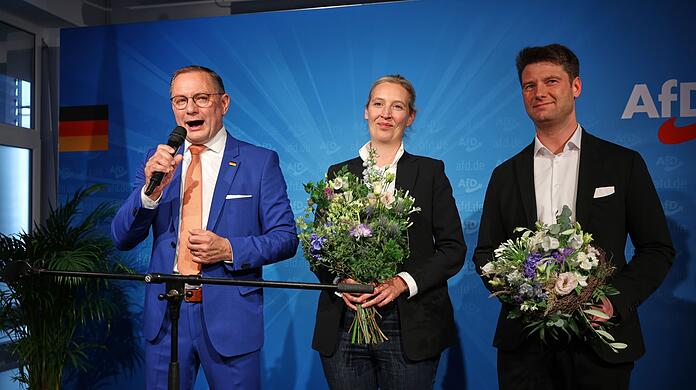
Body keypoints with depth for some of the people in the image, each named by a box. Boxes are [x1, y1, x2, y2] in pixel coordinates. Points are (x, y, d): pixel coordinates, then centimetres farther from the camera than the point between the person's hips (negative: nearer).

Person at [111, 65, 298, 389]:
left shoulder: (260, 162, -2)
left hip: (230, 315, -2)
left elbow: (286, 238, -3)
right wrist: (151, 189, -17)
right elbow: (122, 239, 0)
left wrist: (229, 249, -18)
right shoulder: (158, 161, 5)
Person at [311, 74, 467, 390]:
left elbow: (453, 248, 0)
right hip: (344, 326, 2)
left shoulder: (430, 172, 4)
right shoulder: (338, 173, 9)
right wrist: (340, 281, -10)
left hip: (410, 328, -1)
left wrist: (403, 283, -13)